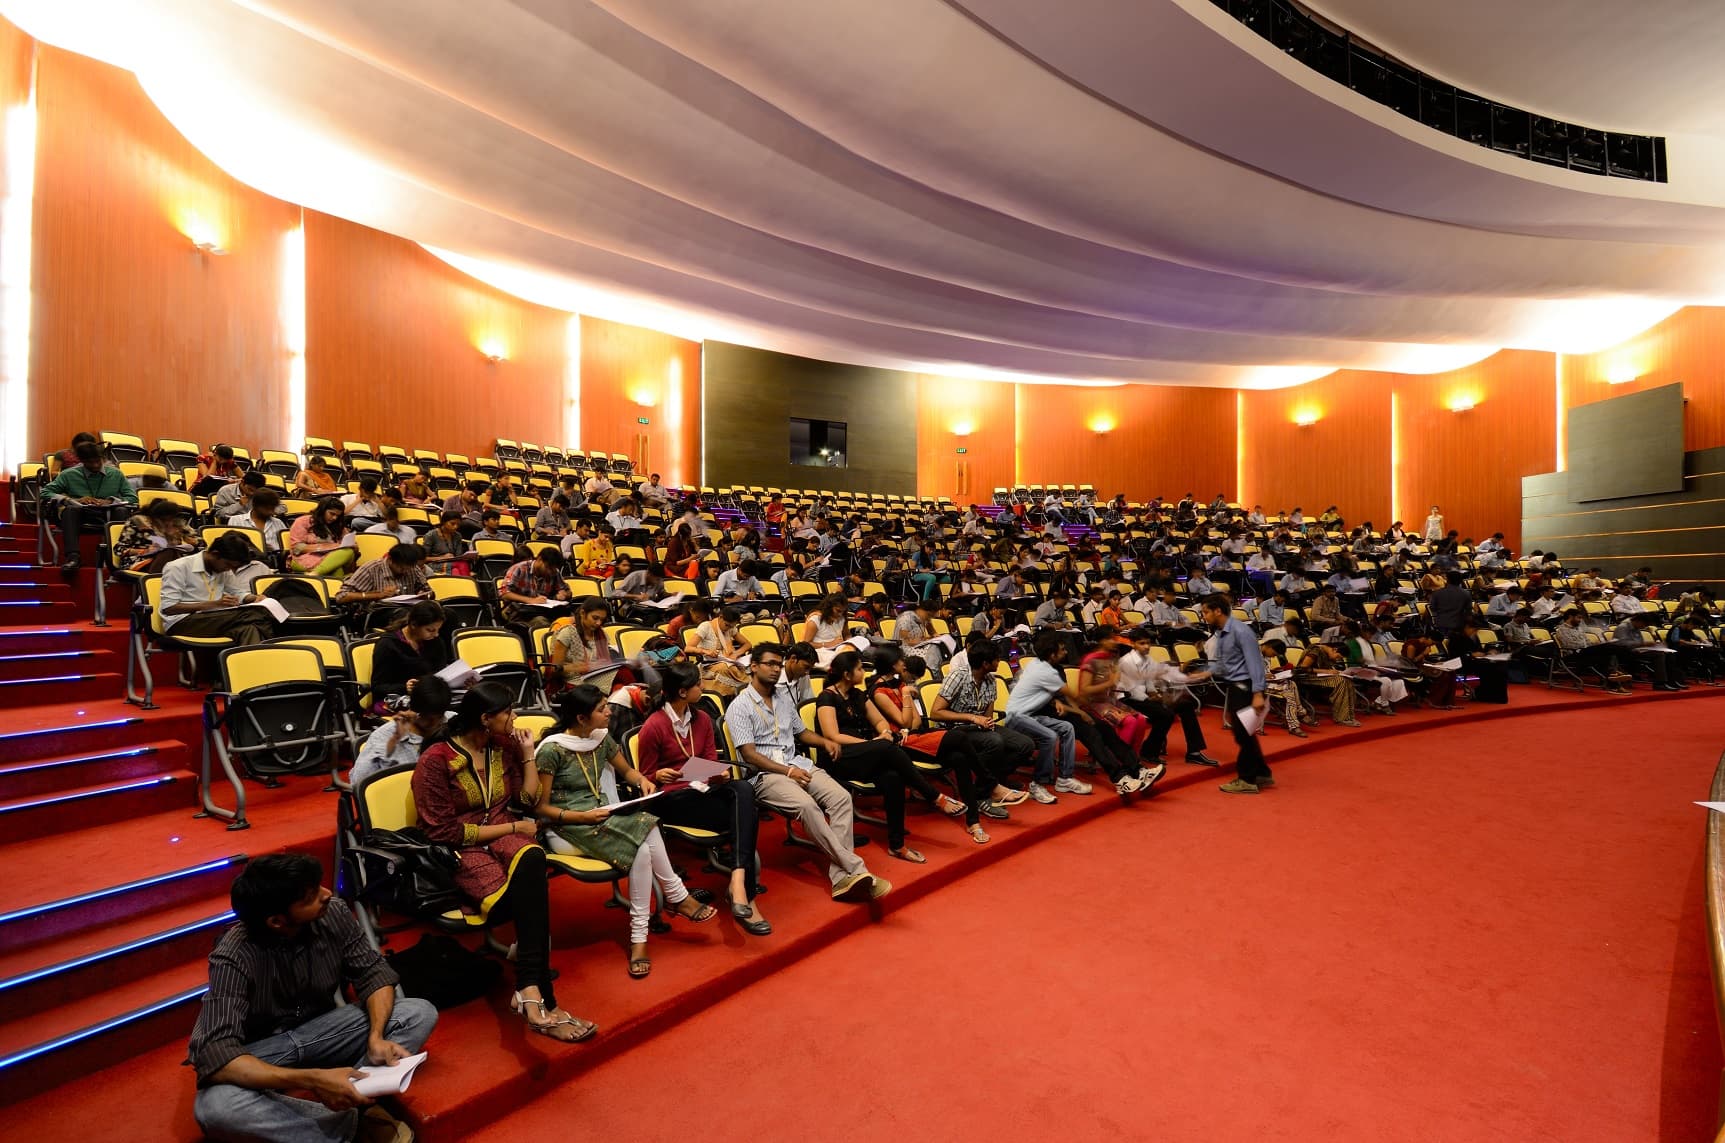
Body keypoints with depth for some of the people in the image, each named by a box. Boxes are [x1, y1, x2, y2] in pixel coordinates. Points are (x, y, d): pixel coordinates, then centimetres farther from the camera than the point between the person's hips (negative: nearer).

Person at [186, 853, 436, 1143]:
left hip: (321, 1029, 3)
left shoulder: (334, 913, -17)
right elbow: (213, 1055, -34)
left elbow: (373, 972, -9)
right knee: (214, 1107, -36)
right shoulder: (234, 958, -27)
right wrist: (311, 1080, -43)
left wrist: (376, 1037, -28)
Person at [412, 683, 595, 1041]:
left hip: (504, 835, 4)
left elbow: (529, 799, 11)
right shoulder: (435, 760, -9)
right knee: (532, 895, -34)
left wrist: (528, 753, 3)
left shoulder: (504, 745, 8)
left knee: (533, 859, -37)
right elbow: (444, 831, -12)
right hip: (461, 850, -4)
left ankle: (529, 990, -40)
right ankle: (542, 1001, -32)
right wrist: (512, 827, -12)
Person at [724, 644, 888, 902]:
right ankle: (855, 869, -30)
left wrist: (825, 741, 7)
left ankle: (841, 876, -26)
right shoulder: (739, 707, -2)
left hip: (797, 764, 7)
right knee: (807, 805, -34)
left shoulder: (783, 702, 21)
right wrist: (787, 771, -17)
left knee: (841, 797, -20)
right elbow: (749, 754, -9)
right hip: (765, 774, -6)